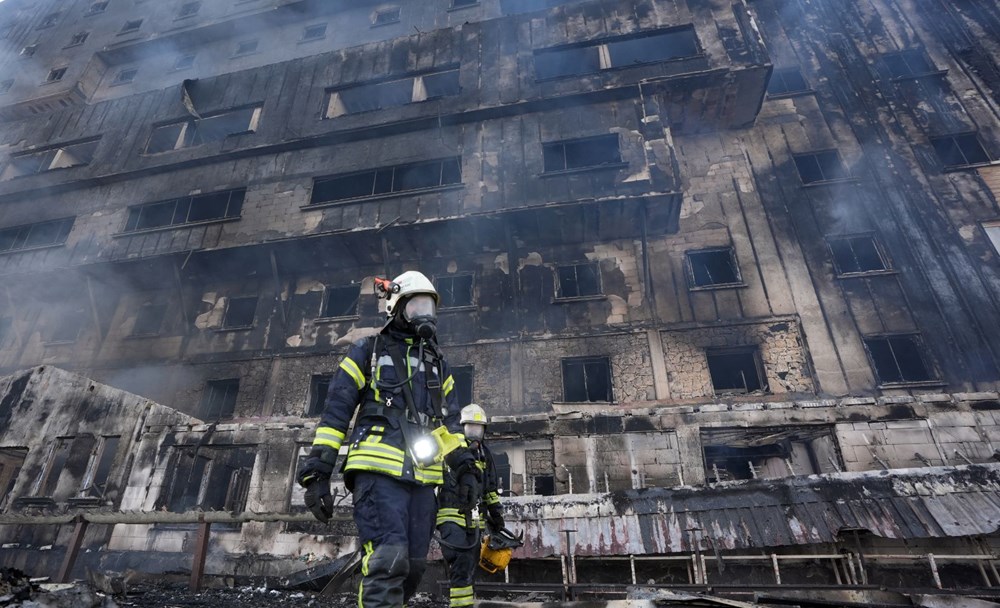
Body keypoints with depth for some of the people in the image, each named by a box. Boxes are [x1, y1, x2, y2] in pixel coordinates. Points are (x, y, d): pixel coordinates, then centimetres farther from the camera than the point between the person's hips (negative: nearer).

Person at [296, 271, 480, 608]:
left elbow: (450, 420, 21)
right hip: (379, 470, -5)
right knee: (387, 563, -16)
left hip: (423, 477, 6)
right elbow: (336, 411, 2)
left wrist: (465, 467, 10)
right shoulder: (368, 351, 6)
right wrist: (317, 471, -5)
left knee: (412, 567, 9)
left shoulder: (437, 364, 21)